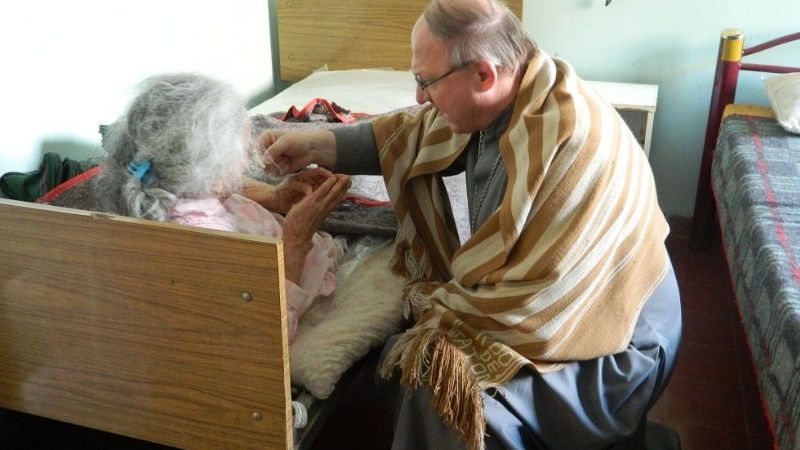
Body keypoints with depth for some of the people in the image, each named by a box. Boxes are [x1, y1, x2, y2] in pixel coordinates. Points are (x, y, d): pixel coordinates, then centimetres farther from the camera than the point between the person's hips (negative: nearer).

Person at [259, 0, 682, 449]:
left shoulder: (574, 146, -33)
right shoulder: (499, 100, -7)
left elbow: (531, 306, -30)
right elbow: (410, 137, 9)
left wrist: (431, 300, -15)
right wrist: (314, 146, 3)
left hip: (611, 356, -8)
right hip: (544, 314, 8)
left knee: (435, 387, -24)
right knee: (398, 352, 2)